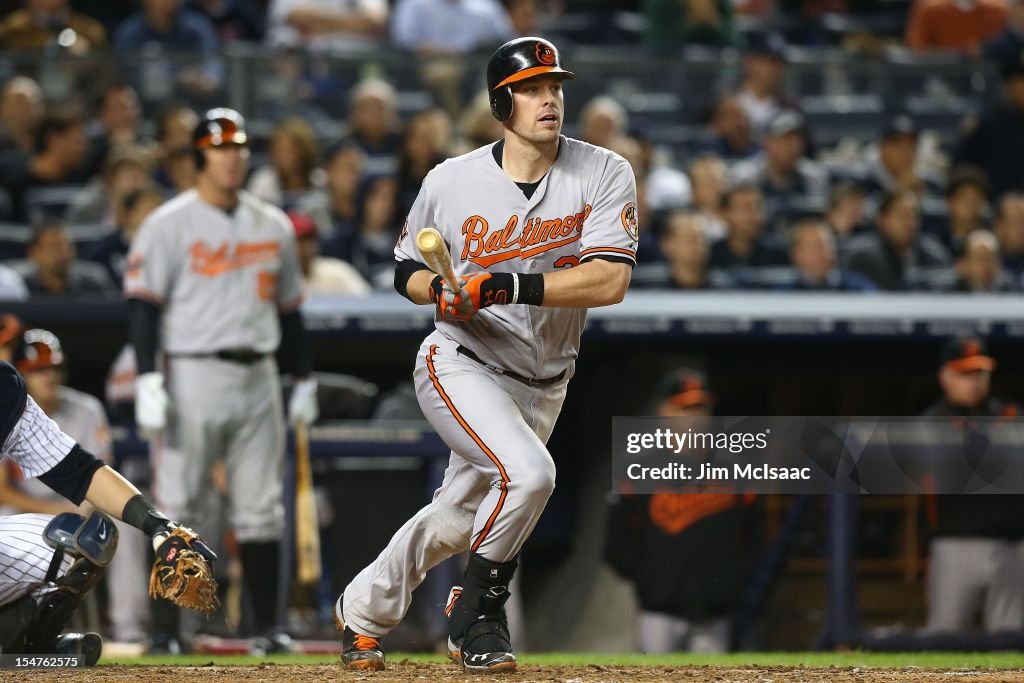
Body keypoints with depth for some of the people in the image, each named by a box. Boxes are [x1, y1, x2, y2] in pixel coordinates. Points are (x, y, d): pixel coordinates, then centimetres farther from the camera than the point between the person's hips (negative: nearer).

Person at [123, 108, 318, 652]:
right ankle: (167, 628, 0)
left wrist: (304, 381, 16)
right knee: (177, 504, -4)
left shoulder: (273, 225, 13)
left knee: (261, 508, 5)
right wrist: (147, 381, -17)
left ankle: (267, 625, 9)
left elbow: (289, 308, 19)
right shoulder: (168, 225, -3)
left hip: (258, 379, 5)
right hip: (193, 376, -5)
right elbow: (143, 305, -8)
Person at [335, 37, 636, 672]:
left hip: (542, 385, 3)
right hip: (462, 365, -3)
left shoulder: (605, 175, -12)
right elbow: (408, 268, 6)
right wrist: (440, 291, -18)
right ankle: (478, 614, -8)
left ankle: (364, 610, 41)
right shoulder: (452, 182, -10)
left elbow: (610, 281, -24)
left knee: (455, 523, 16)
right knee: (527, 471, -28)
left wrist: (509, 288, -33)